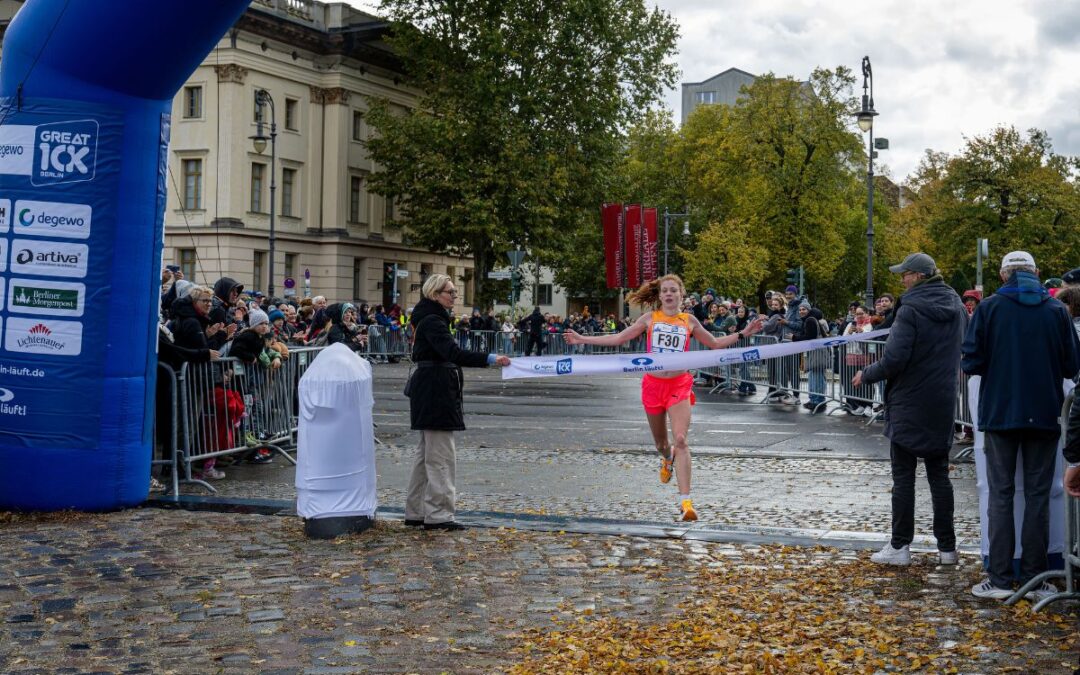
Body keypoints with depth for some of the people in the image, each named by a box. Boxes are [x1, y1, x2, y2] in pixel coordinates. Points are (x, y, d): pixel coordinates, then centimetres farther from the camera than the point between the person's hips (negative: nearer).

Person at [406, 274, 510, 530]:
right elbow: (453, 353, -30)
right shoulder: (432, 321, -16)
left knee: (427, 452, 15)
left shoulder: (433, 319, 16)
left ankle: (416, 512, 20)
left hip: (430, 391, 11)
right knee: (440, 455, -7)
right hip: (435, 391, -11)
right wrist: (490, 359, -37)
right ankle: (437, 514, -4)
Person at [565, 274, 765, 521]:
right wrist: (582, 339, 5)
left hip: (679, 385, -1)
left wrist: (743, 334, 6)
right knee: (660, 442, 15)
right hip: (653, 383, 2)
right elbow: (619, 338, 8)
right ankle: (667, 459, 54)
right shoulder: (650, 318, 5)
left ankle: (685, 501, -20)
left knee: (681, 440, -17)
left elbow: (715, 343, 17)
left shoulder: (689, 321, 6)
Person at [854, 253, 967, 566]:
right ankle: (947, 546, 15)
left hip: (909, 402, -6)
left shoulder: (911, 310, -16)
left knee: (903, 476, 1)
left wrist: (866, 375, -5)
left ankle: (900, 546, 5)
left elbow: (894, 359, -20)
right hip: (943, 402, 6)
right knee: (939, 475, 12)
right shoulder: (956, 307, 6)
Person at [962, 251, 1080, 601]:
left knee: (1001, 495, 5)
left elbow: (971, 362, -9)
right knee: (1038, 495, 8)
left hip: (1001, 413, -1)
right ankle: (1036, 578, 9)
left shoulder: (989, 308, -6)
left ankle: (1000, 579, 3)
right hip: (1044, 414, 1)